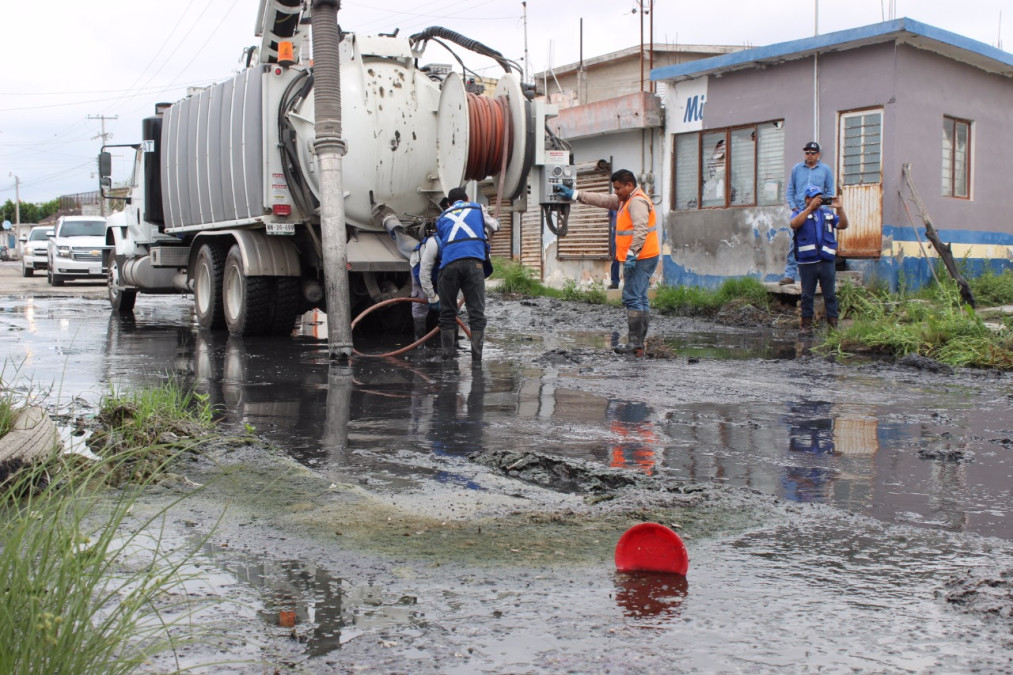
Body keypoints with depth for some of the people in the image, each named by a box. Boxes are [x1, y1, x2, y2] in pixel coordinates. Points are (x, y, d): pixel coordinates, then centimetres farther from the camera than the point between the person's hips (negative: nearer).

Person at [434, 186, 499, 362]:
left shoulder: (442, 218, 28)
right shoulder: (478, 208, 25)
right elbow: (494, 226, 42)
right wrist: (495, 221, 63)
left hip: (449, 264, 2)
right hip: (473, 262, -1)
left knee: (447, 313, 10)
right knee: (477, 313, -1)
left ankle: (448, 357, 9)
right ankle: (477, 359, -7)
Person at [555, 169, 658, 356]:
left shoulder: (637, 202, -13)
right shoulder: (624, 200, 19)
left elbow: (641, 230, -24)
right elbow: (601, 200, 25)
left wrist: (632, 254, -28)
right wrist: (574, 195, 24)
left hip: (641, 259, -11)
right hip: (638, 259, 11)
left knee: (632, 298, -12)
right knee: (639, 299, 10)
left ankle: (634, 342, -12)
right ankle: (639, 343, 13)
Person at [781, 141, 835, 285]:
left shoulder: (825, 170, 8)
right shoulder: (796, 169, 11)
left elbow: (830, 192, 10)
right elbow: (790, 190, 14)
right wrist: (793, 207, 1)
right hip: (800, 212, 0)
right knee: (795, 244, -6)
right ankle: (790, 274, -5)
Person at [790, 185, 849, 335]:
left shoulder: (828, 214, 15)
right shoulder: (799, 213, 5)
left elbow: (843, 225, 6)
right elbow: (794, 224, -16)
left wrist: (839, 208, -8)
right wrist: (810, 207, -19)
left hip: (827, 262, 3)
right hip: (807, 262, -2)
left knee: (830, 295, 4)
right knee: (807, 296, 4)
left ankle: (833, 324, 8)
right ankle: (806, 325, 11)